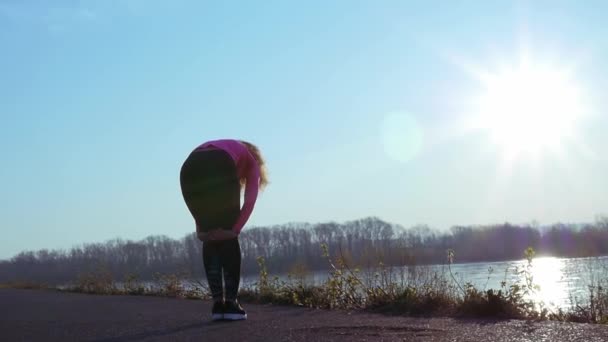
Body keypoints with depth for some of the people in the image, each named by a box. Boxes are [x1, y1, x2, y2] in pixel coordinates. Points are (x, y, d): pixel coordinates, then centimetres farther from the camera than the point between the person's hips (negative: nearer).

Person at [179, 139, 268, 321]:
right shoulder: (250, 161, 33)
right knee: (227, 238, 12)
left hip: (189, 169, 4)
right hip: (219, 169, -4)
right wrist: (234, 230, 3)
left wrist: (200, 229, 16)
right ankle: (231, 303, 9)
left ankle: (218, 303, 13)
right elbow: (250, 200, 11)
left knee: (210, 239, 16)